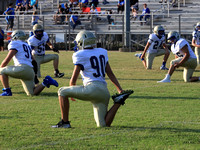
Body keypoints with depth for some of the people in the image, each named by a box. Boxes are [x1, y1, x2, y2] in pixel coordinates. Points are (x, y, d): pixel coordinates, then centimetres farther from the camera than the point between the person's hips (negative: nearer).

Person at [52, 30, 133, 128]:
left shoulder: (80, 55, -1)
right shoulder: (101, 52, 19)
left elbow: (74, 79, 2)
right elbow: (110, 74, 18)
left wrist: (71, 93, 20)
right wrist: (120, 90, 18)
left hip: (92, 88, -7)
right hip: (104, 92, 7)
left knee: (62, 92, 9)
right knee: (103, 125, 14)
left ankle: (65, 122, 2)